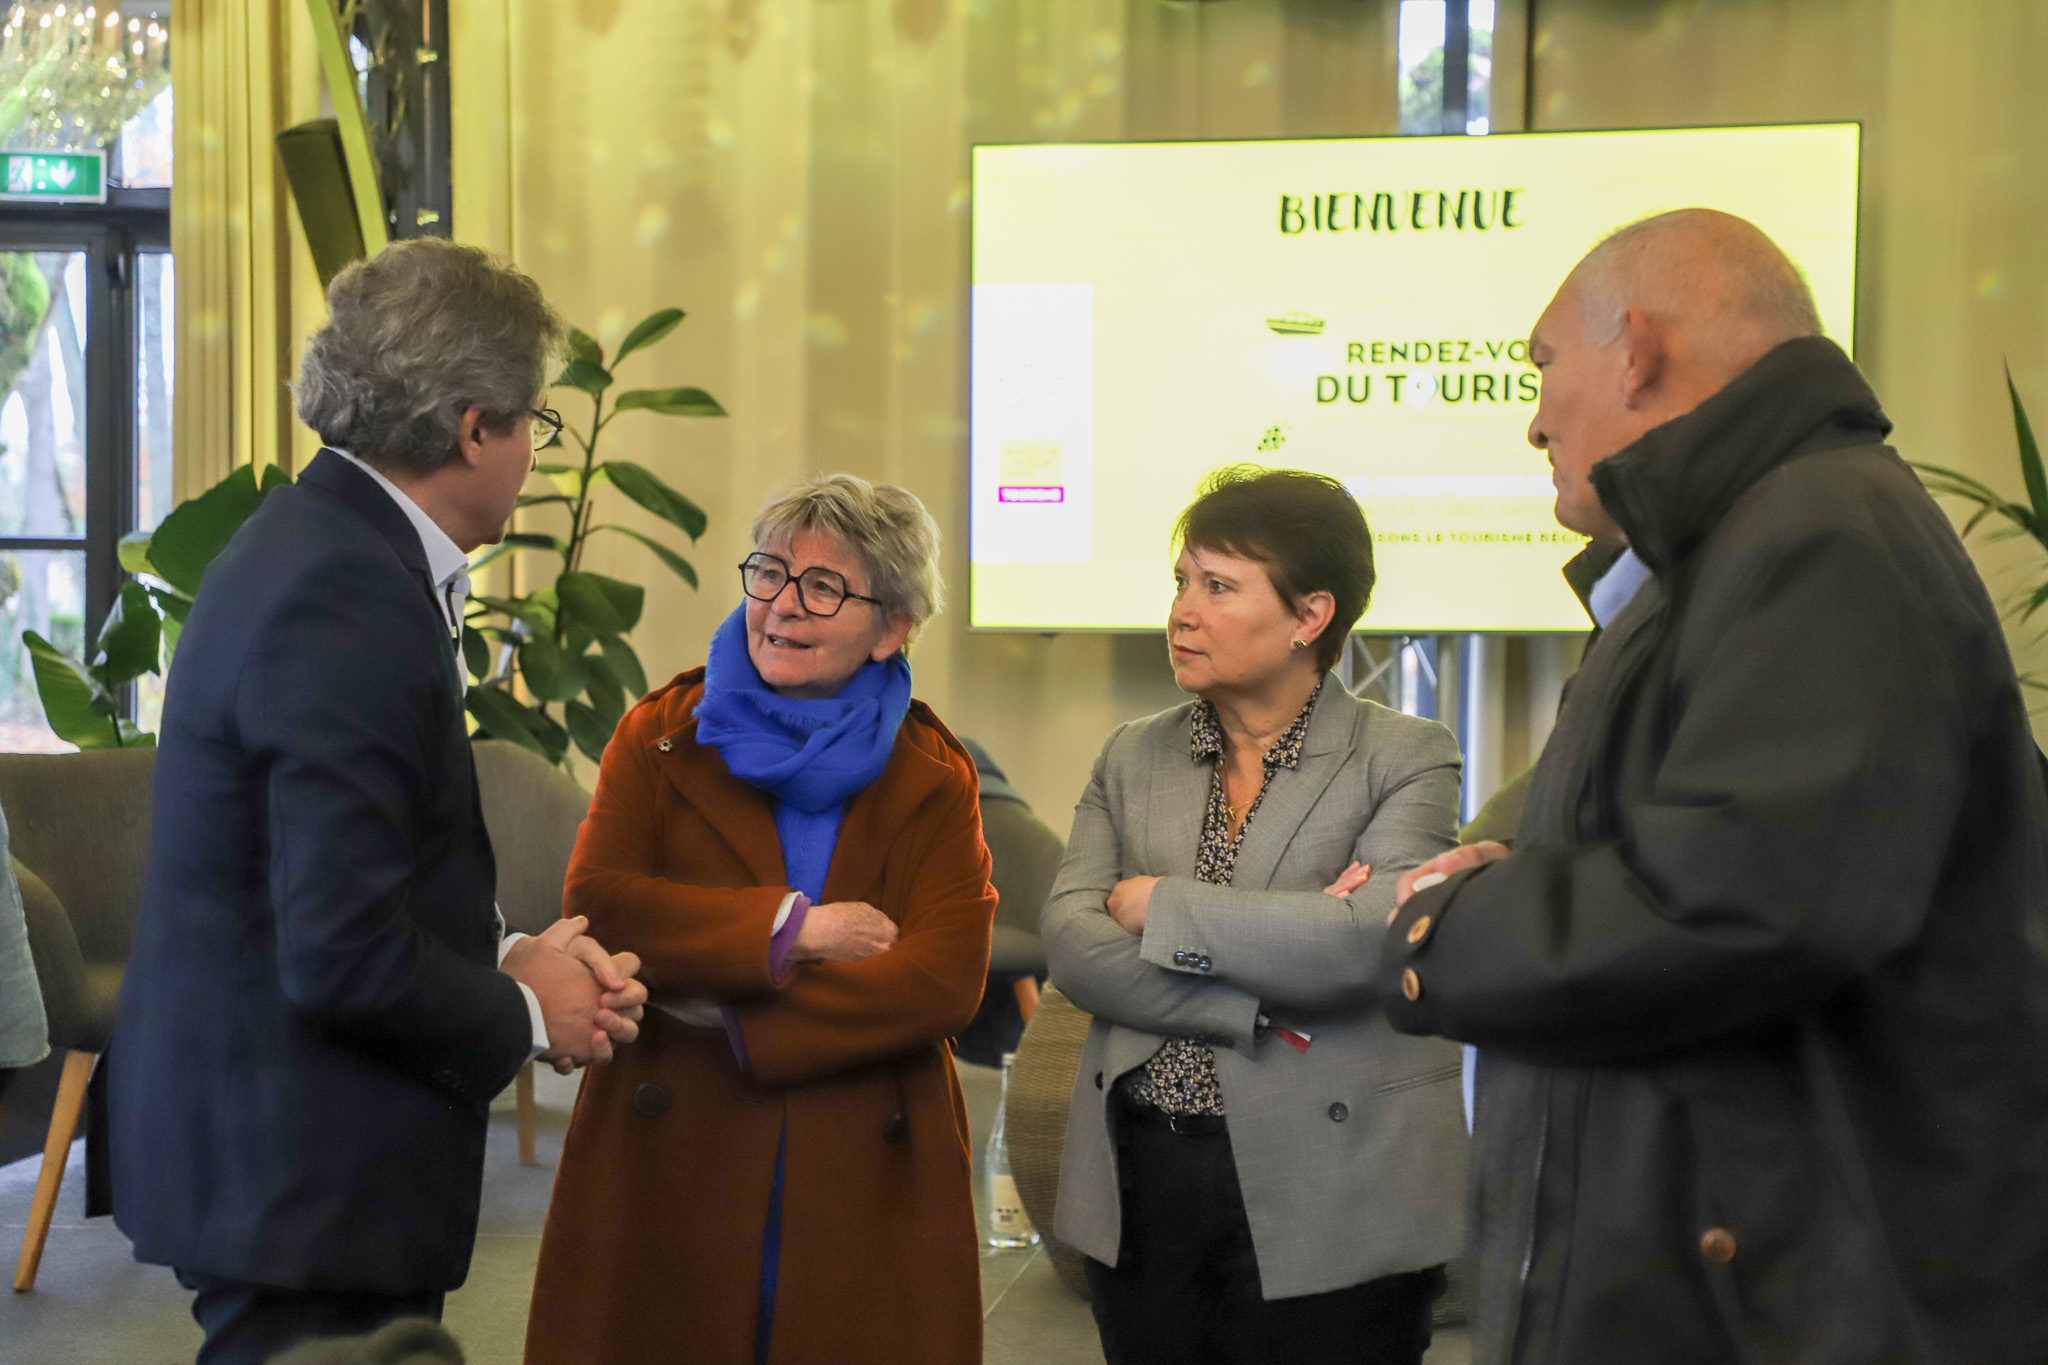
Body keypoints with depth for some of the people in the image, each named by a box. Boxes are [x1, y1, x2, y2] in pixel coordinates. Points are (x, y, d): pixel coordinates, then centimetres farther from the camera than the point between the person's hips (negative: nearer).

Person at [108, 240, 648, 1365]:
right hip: (302, 1179, -10)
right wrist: (526, 1017, -10)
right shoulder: (349, 606, -23)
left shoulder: (312, 540, 9)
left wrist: (506, 955, 3)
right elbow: (344, 954, -26)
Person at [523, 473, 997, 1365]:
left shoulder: (932, 779, 4)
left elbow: (947, 981, -9)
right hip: (670, 1176, 0)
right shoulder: (661, 737, 6)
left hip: (861, 1194, 0)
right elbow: (595, 906, -9)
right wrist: (792, 928, -15)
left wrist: (733, 1025, -14)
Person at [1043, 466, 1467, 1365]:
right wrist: (1257, 1007, -15)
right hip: (1142, 1189, 4)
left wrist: (1159, 907, -10)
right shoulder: (1132, 759, 10)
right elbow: (1068, 940, -3)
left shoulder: (1408, 758, -3)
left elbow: (1369, 939, -19)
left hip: (1325, 1198, -4)